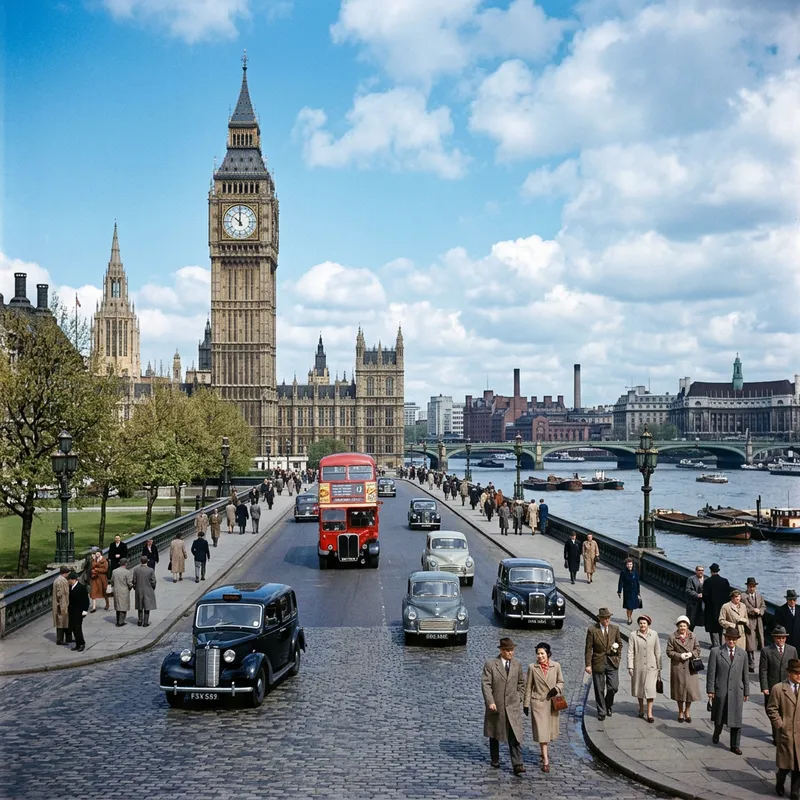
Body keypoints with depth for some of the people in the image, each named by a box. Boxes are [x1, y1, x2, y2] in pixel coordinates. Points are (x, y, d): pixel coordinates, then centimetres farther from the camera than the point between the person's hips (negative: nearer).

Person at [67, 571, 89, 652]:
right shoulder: (70, 587, 10)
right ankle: (78, 645, 16)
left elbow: (86, 600, -11)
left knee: (77, 628, -8)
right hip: (72, 612, 8)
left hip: (79, 612, -8)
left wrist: (84, 611, -14)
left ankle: (82, 644, 4)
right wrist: (68, 610, 15)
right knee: (72, 628, 8)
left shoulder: (81, 587, -12)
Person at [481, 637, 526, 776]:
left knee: (515, 737, -8)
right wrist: (490, 702, -21)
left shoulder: (517, 664, 4)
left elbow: (521, 683, 18)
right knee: (494, 735, 14)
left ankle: (517, 765, -11)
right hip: (496, 706, -1)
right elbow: (486, 684, -12)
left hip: (513, 707, 2)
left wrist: (519, 698, 8)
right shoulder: (490, 664, -8)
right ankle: (495, 760, 31)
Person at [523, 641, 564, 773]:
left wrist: (556, 689, -14)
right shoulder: (532, 667, -5)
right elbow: (528, 687, 1)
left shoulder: (556, 666, -2)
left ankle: (545, 750, 42)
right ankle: (546, 761, -5)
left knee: (549, 729, 15)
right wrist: (526, 704, 1)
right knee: (541, 731, -6)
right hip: (538, 702, -2)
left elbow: (561, 682, 8)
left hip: (552, 702, 2)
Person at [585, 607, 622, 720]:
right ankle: (601, 712, 19)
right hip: (598, 663, -2)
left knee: (613, 687, -4)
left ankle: (608, 705, 25)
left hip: (612, 663, 2)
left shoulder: (615, 629, 2)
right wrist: (588, 664, -9)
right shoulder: (592, 630, -8)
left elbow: (619, 643, 17)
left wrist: (618, 657, 9)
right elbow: (588, 648, -6)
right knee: (599, 690, 5)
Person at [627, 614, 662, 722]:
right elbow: (630, 652, -4)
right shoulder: (633, 635, -5)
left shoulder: (654, 635, -1)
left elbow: (657, 652, 4)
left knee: (650, 688, -8)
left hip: (651, 666, 0)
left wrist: (659, 668, 5)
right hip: (638, 666, 0)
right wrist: (630, 667, -10)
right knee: (639, 688, 12)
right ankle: (641, 709, 31)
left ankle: (649, 713, -5)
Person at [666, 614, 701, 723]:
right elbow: (669, 652, -2)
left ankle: (687, 711, 18)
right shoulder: (672, 637, 0)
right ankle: (680, 712, 19)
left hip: (690, 667, 1)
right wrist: (679, 655, -16)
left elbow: (698, 649, 7)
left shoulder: (693, 637, 5)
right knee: (679, 689, 5)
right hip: (678, 667, -1)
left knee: (690, 688, -1)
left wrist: (691, 654, -13)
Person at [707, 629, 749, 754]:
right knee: (719, 716, 14)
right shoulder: (716, 652, -3)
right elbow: (711, 672, -4)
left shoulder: (742, 654, 5)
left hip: (736, 691, 1)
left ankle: (735, 745, 9)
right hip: (720, 690, -1)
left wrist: (746, 692, 9)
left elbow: (745, 674, 9)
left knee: (736, 719, 0)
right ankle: (716, 734, 42)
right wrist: (710, 690, -8)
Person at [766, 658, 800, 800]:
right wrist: (780, 725, -9)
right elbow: (772, 710, -3)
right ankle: (780, 783, 31)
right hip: (786, 733, -3)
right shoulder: (778, 689, -5)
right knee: (785, 765, 4)